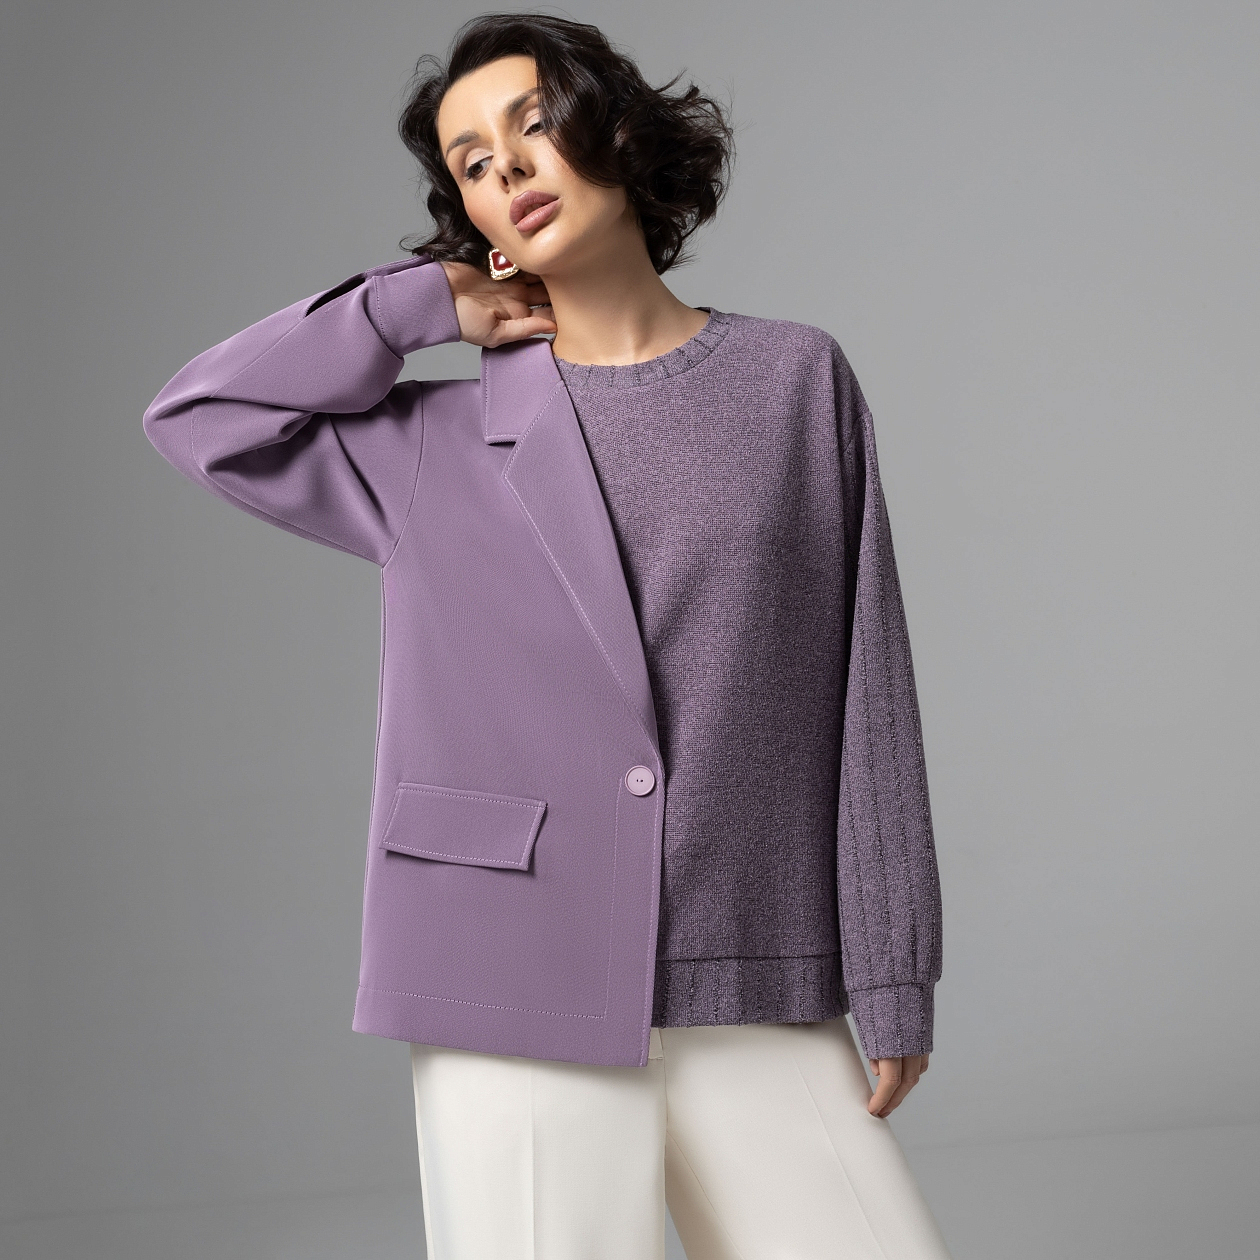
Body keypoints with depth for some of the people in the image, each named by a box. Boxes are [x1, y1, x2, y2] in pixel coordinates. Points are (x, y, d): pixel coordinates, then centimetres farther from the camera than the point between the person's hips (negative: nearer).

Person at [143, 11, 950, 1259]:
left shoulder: (795, 379, 6)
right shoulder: (438, 447, 8)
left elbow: (866, 687, 5)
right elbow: (198, 414, 8)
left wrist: (892, 977, 3)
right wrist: (430, 304, 7)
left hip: (758, 1005, 1)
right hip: (518, 997, 0)